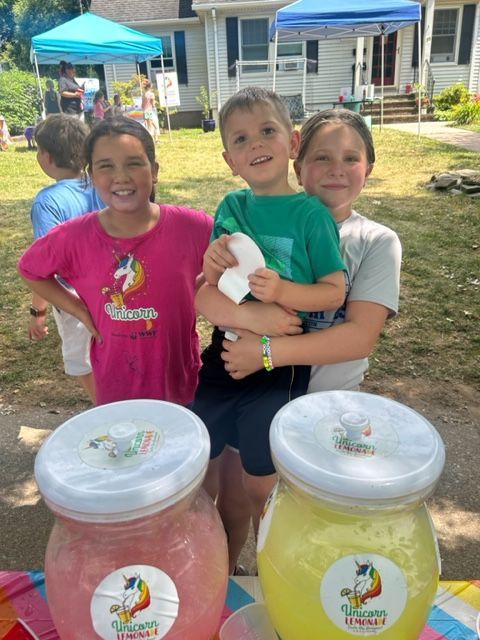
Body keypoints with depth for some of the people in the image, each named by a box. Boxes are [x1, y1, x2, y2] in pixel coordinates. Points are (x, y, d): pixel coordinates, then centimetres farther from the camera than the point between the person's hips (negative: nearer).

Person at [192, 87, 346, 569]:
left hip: (279, 365, -4)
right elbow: (213, 292, 8)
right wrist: (211, 268, -14)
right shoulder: (230, 207, 4)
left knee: (259, 486, 10)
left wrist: (282, 290, -27)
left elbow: (334, 292, -10)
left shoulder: (311, 213, -10)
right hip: (223, 354, 5)